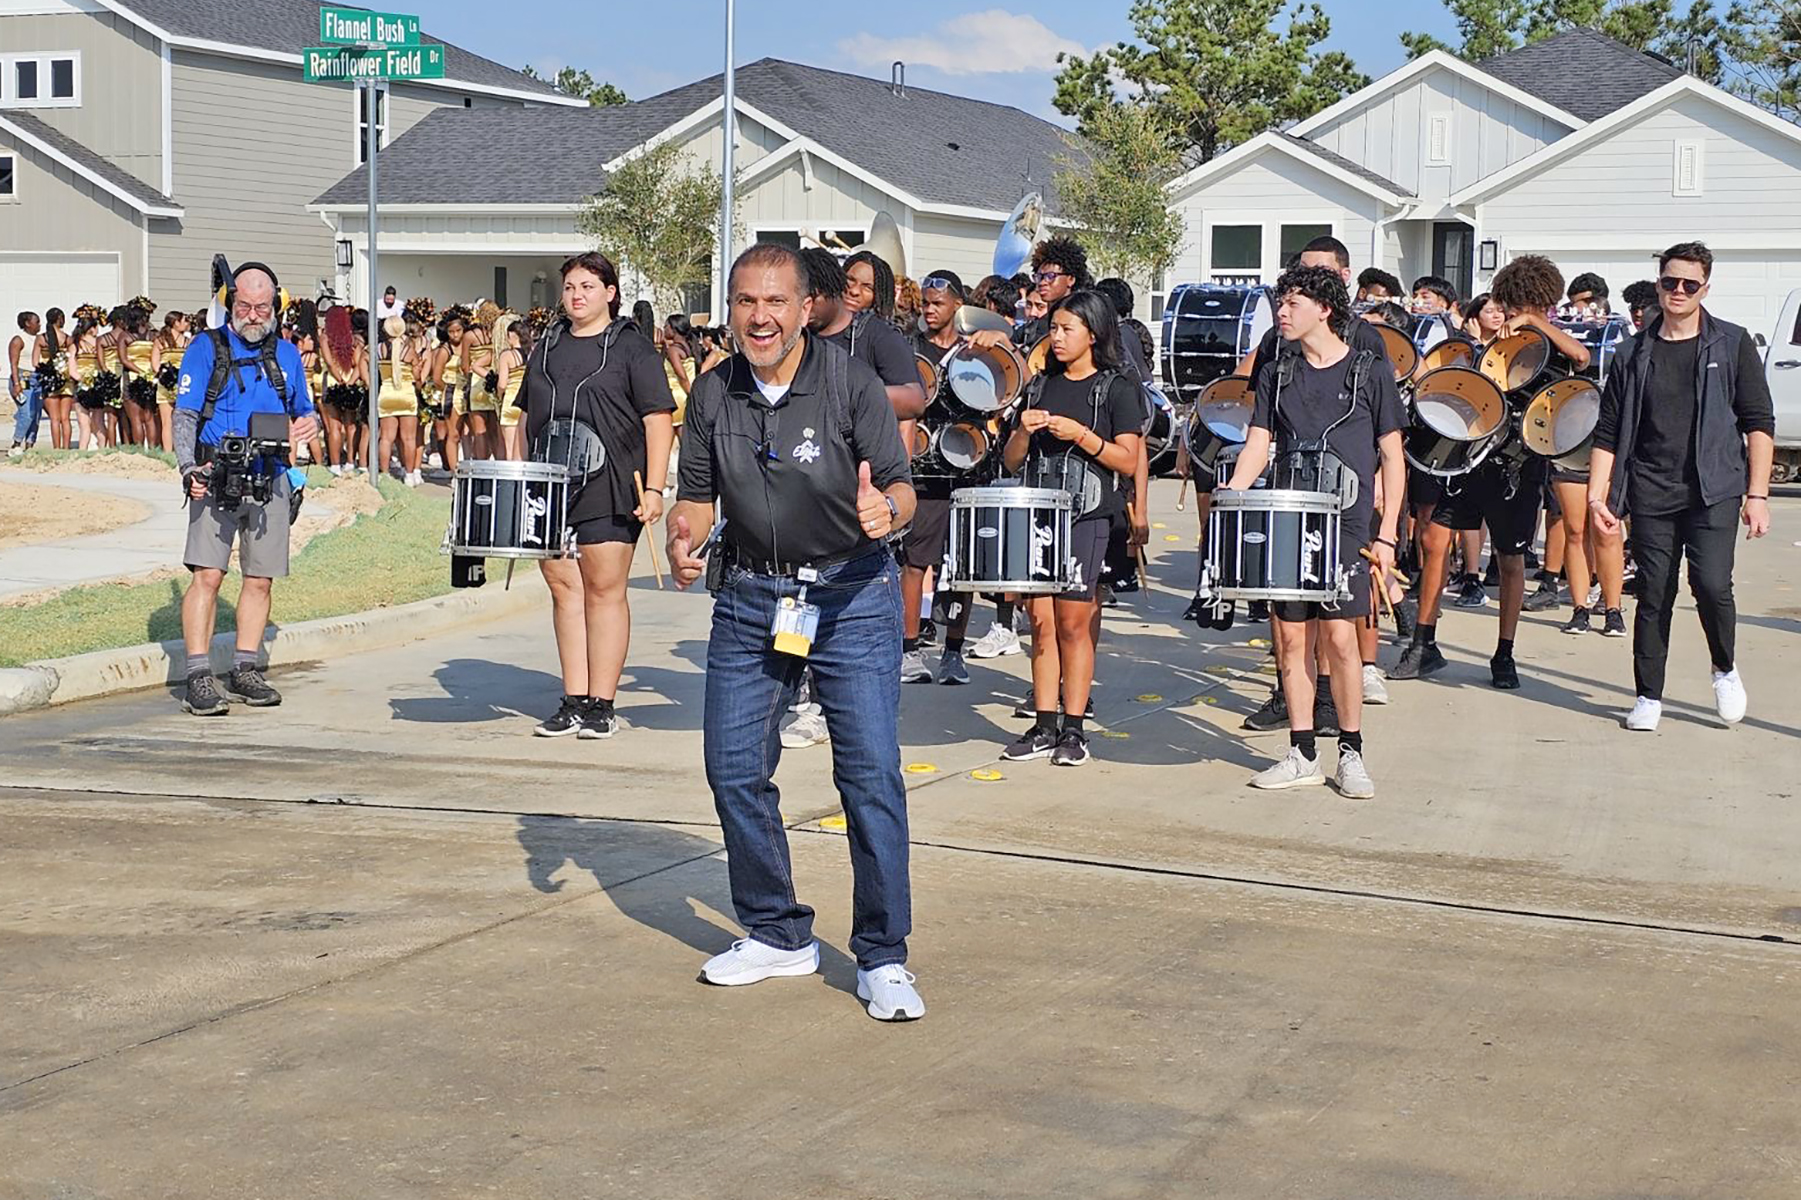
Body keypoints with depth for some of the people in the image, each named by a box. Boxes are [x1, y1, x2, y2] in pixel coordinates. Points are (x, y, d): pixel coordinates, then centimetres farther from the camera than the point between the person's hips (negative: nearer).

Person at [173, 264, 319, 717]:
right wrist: (189, 467, -19)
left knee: (260, 579, 7)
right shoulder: (207, 348, 2)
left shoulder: (286, 353, 14)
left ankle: (244, 670, 17)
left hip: (270, 480, 4)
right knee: (207, 574, -12)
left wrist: (306, 423, -2)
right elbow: (184, 415, -3)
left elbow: (303, 409, 23)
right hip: (218, 476, -4)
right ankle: (199, 677, -12)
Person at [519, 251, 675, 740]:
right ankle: (573, 702, 11)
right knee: (563, 587, 6)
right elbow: (529, 417, 23)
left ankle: (601, 705, 1)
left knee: (605, 589, -3)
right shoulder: (547, 347, 17)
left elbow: (658, 420, -6)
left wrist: (653, 488, -14)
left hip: (608, 491, -6)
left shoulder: (632, 348, -1)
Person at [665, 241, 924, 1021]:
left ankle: (882, 957, 2)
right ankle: (777, 934, 23)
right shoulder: (712, 394, 0)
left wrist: (886, 508, -34)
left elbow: (901, 489, -11)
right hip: (747, 597, 4)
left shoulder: (852, 384, -11)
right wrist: (683, 536, -13)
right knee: (733, 768, 5)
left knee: (871, 772, -9)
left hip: (851, 595, -4)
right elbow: (698, 494, 9)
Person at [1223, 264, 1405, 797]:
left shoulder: (1371, 372, 2)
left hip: (1345, 523, -4)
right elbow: (1258, 445, 8)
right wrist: (1228, 497, -11)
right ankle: (1303, 754, 12)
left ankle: (1350, 753, 3)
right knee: (1290, 636, 3)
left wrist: (1387, 534, -3)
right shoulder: (1276, 374, 12)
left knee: (1340, 637, -9)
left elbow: (1392, 456, 3)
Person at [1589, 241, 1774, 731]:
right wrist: (1597, 495, 0)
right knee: (1653, 595, 3)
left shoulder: (1733, 345, 5)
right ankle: (1648, 697, 15)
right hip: (1651, 494, 2)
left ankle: (1725, 668, 10)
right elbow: (1608, 433, 10)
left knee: (1711, 583, -17)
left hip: (1715, 490, -2)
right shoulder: (1633, 354, 9)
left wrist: (1757, 493, -5)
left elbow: (1759, 423, 3)